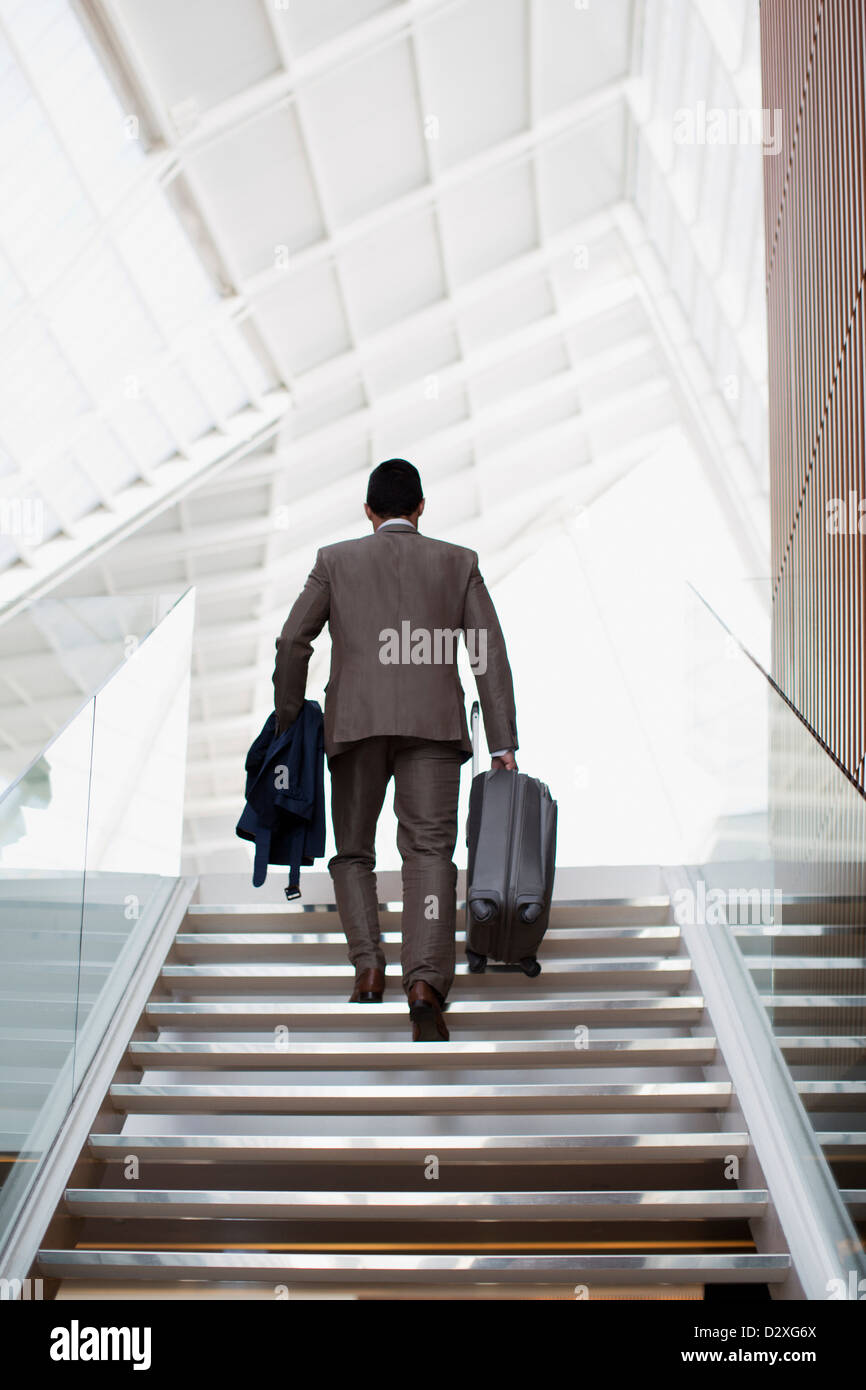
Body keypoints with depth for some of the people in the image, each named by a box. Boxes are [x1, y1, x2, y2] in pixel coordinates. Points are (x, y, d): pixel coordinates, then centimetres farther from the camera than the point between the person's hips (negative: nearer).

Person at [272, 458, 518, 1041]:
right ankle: (426, 976, -26)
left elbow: (293, 641, 7)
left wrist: (288, 721, 17)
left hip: (355, 720, 1)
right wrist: (504, 744, 6)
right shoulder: (459, 562, 15)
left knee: (353, 851, 14)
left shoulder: (335, 560, 15)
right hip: (433, 722, 0)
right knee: (429, 850, -7)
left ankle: (368, 965, -3)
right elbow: (490, 654, 8)